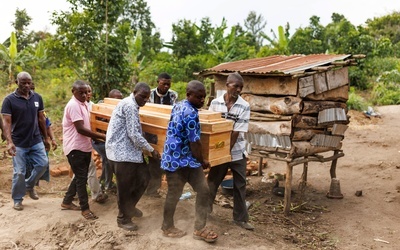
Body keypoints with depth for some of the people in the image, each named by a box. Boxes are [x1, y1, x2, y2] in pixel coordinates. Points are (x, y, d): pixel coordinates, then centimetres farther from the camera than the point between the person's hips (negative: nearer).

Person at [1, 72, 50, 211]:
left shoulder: (37, 98, 2)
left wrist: (46, 138, 11)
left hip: (36, 140, 4)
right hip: (19, 143, -3)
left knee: (43, 164, 2)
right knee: (19, 172, 2)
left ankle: (29, 185, 28)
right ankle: (17, 199, 20)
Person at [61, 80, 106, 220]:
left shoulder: (84, 104, 11)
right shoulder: (73, 105, -18)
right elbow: (80, 129, -24)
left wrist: (95, 138, 8)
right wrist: (102, 137, -23)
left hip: (84, 147, 9)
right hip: (75, 148, -9)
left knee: (80, 177, 18)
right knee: (81, 178, -1)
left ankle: (67, 202, 33)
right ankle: (85, 208, 10)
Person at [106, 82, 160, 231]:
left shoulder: (131, 105, 15)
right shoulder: (130, 106, -17)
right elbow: (134, 134, -21)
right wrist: (151, 150, -14)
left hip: (129, 149, 10)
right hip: (121, 151, -10)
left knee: (143, 177, 13)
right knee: (125, 187, 2)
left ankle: (130, 207, 32)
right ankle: (123, 219, 18)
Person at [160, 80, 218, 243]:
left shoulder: (178, 106, 9)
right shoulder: (190, 113, -22)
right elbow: (194, 142, -20)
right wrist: (202, 161, -4)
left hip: (187, 158, 10)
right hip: (178, 159, -10)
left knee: (203, 190, 9)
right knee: (174, 194, 8)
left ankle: (199, 229, 18)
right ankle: (167, 228, 29)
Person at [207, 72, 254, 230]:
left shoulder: (244, 107, -11)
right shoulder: (215, 103, -5)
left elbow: (236, 133, -14)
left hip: (237, 152, 0)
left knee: (240, 185, 8)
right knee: (212, 181, 13)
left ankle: (241, 218, 22)